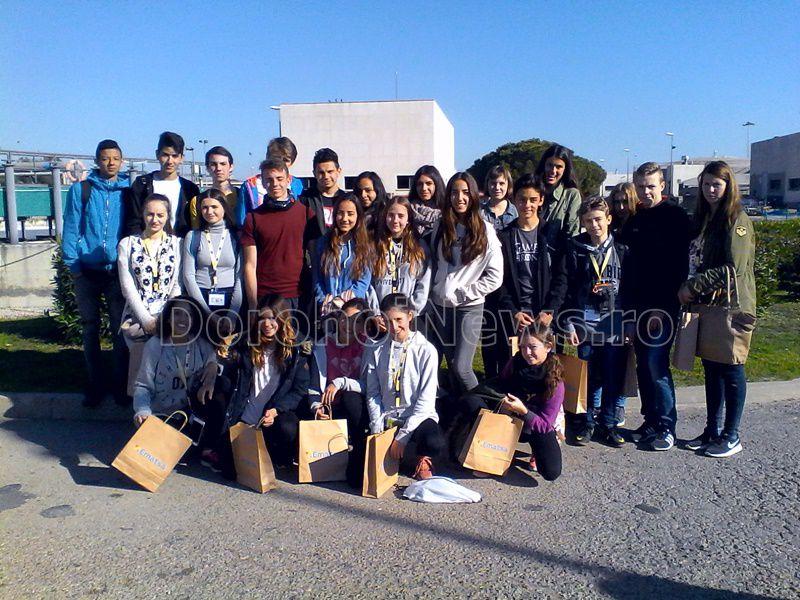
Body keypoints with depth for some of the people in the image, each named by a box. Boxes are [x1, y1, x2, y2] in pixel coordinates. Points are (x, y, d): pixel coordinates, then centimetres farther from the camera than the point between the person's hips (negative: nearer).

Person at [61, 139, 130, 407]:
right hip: (87, 271, 1)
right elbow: (71, 229, 2)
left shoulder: (128, 191, 5)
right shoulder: (80, 190, 4)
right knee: (90, 329, 8)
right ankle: (95, 383, 19)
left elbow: (136, 227, 5)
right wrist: (72, 265, -5)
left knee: (120, 329, 2)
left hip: (118, 271, -1)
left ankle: (120, 382, 14)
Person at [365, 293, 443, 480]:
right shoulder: (378, 350, 4)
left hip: (417, 417, -3)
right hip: (386, 419, 3)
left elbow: (426, 399, -11)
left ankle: (423, 460, 1)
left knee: (435, 442, -37)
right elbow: (373, 393, 5)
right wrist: (377, 429, -8)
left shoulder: (426, 350, -8)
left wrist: (402, 435, -16)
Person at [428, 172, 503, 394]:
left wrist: (460, 294, -9)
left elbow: (494, 277, -7)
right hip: (440, 306, 4)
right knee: (451, 367, 7)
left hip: (469, 308, -4)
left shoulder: (485, 231, -4)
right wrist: (433, 295, 3)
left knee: (461, 368, -10)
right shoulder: (440, 229, 9)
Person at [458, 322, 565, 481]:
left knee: (551, 472, -28)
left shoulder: (554, 381, -23)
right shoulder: (516, 362, -13)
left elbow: (545, 425, -23)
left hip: (536, 425, -3)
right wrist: (502, 401, -18)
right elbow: (500, 384, 5)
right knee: (469, 401, -21)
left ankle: (537, 449, 8)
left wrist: (523, 410, -40)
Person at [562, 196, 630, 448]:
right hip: (586, 321, -1)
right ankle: (588, 422, 19)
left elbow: (630, 288, 8)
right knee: (590, 376, 5)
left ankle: (609, 424, 19)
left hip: (616, 323, 1)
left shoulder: (622, 250, 5)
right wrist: (569, 324, -4)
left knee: (614, 377, 5)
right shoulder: (576, 250, 2)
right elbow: (568, 289, 1)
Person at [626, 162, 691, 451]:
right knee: (644, 366, 9)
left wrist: (662, 307, -15)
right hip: (639, 305, 6)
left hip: (663, 306, -6)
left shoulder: (675, 216, -5)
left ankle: (666, 426, 5)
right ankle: (651, 420, 20)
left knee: (657, 365, -7)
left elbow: (679, 265, -11)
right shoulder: (634, 219, 13)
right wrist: (630, 308, 6)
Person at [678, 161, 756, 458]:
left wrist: (693, 286, -15)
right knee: (711, 369, 13)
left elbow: (734, 268, -17)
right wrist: (687, 289, 3)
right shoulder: (703, 219, 15)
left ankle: (731, 437, 12)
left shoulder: (737, 220, -9)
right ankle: (712, 430, 23)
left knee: (730, 371, 1)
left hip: (731, 307, -7)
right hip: (706, 305, 7)